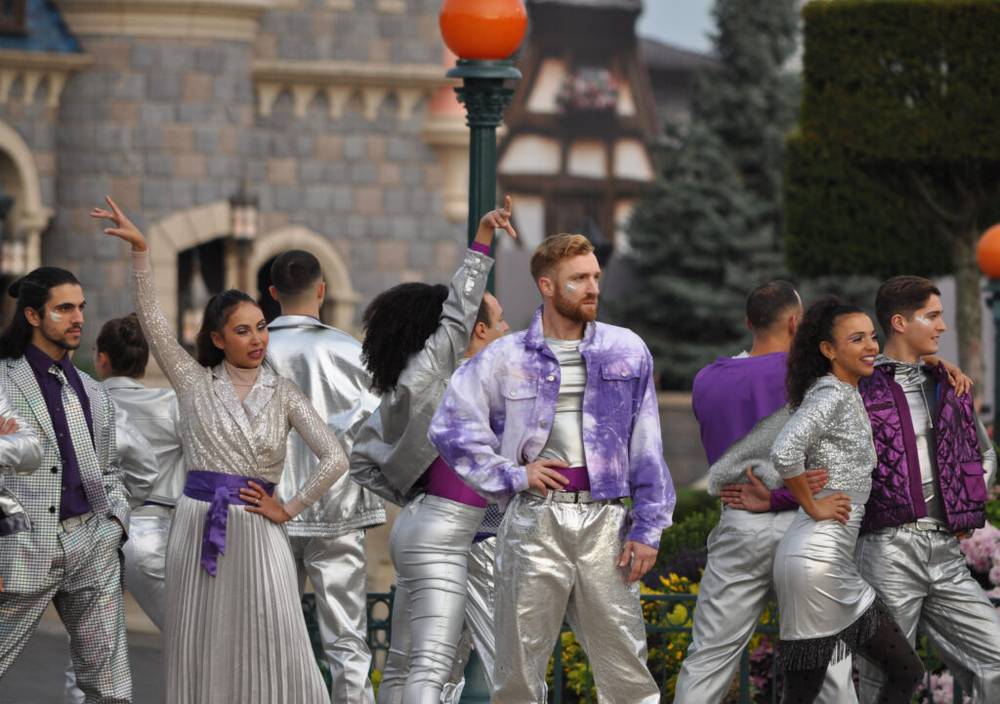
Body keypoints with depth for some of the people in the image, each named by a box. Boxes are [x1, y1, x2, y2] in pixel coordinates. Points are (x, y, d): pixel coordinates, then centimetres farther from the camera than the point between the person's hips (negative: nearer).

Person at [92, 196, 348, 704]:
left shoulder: (282, 394, 5)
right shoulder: (194, 382, 7)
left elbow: (334, 460, -1)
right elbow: (151, 318, -2)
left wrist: (287, 510, -3)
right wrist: (139, 251, -10)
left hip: (257, 533, -1)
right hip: (198, 526, 1)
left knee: (271, 660, -4)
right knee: (199, 658, 2)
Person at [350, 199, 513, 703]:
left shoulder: (410, 385, 15)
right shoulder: (436, 370, -8)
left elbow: (364, 458, 17)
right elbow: (456, 313, -25)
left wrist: (411, 497, 13)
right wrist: (481, 241, -29)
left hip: (421, 526, 10)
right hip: (439, 535, -10)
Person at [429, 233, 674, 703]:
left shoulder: (628, 351, 8)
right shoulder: (506, 358, 5)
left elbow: (646, 448, 8)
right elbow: (450, 427, 8)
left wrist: (647, 529, 2)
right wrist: (511, 475, -1)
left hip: (605, 520, 1)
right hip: (535, 519, 0)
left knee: (625, 665, -1)